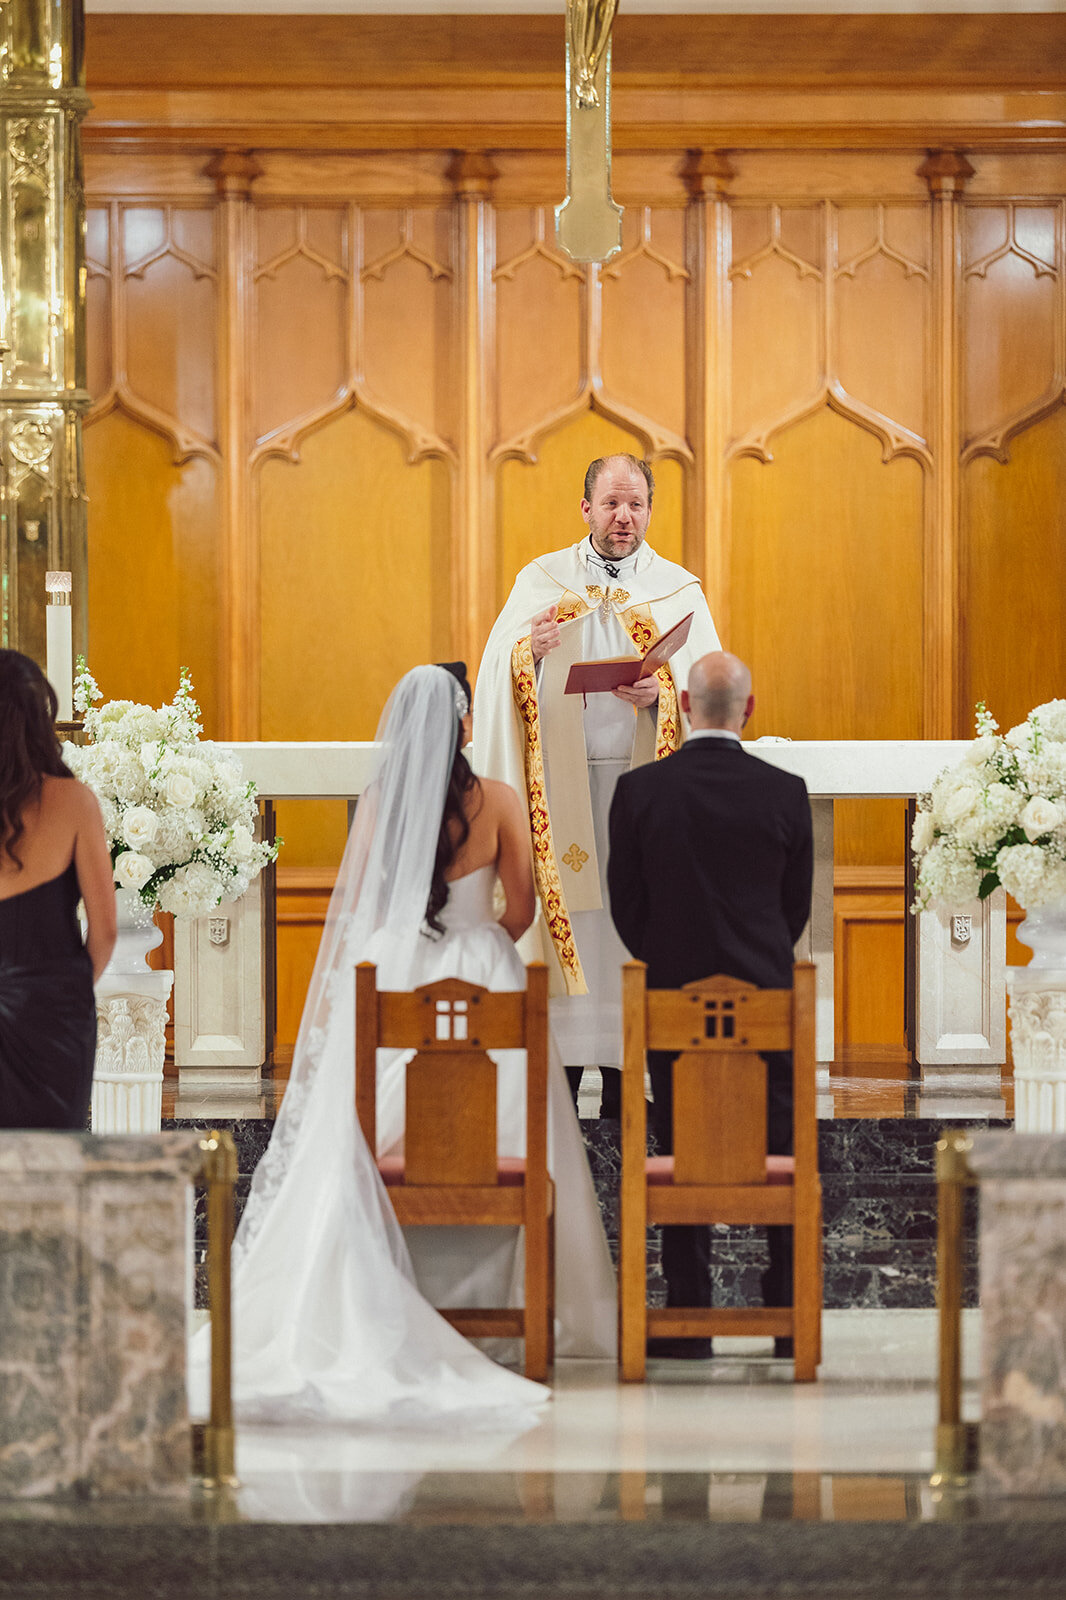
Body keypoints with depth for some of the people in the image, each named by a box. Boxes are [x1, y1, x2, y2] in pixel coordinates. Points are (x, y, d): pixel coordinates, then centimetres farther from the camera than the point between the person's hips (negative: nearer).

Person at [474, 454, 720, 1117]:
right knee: (565, 924, -3)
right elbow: (499, 672, -2)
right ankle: (557, 1080, 0)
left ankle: (624, 1081, 5)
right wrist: (529, 651, -24)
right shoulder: (542, 581, 8)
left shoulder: (678, 591, 8)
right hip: (561, 782, 0)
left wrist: (660, 696, -20)